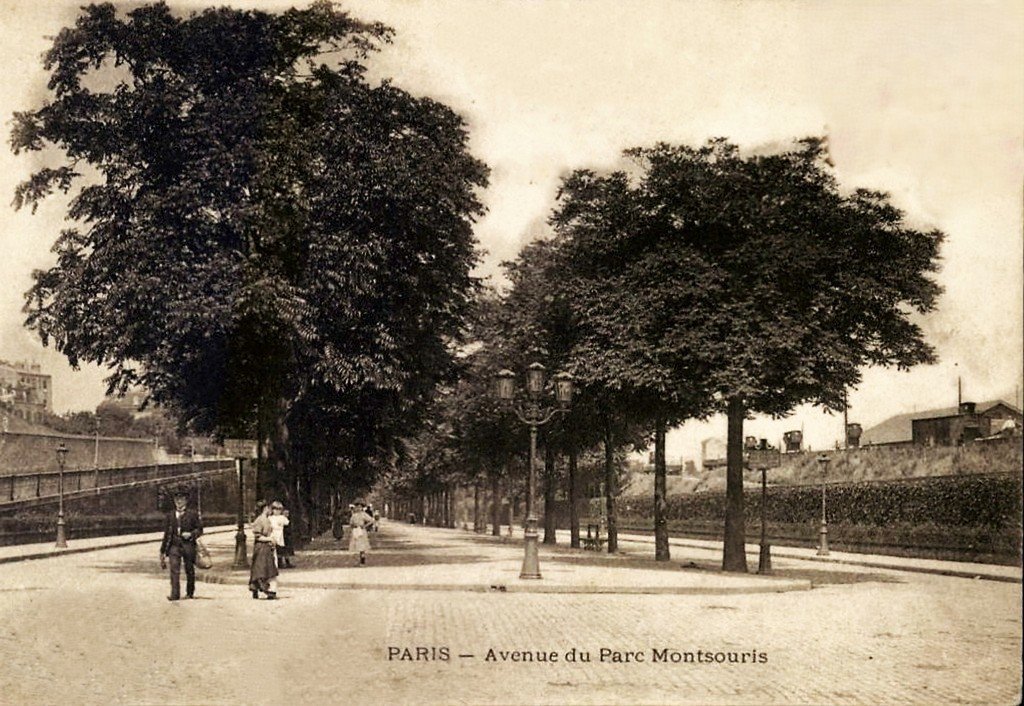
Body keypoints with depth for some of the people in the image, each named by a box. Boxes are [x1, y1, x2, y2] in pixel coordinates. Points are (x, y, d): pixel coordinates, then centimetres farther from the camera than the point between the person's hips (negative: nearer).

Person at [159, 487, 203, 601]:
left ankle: (190, 593, 20)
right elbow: (166, 533, 16)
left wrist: (191, 534, -15)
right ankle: (175, 594, -17)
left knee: (189, 570, 7)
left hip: (188, 545, -1)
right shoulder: (170, 515, 13)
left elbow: (199, 529, 5)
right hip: (174, 545, 1)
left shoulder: (192, 514, 5)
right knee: (174, 570, -13)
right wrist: (163, 550, 15)